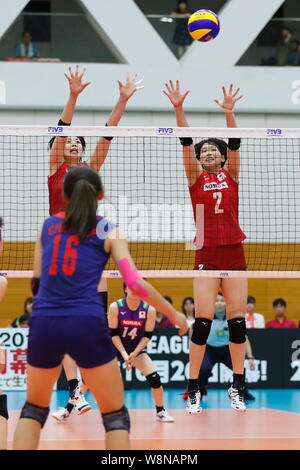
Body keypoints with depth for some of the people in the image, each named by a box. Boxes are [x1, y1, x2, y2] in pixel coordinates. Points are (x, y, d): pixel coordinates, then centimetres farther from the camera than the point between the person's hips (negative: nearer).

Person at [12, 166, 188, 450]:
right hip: (86, 325, -3)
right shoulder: (108, 231, 8)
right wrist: (174, 314, 10)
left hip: (43, 324, 3)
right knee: (115, 415, 8)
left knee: (34, 408, 22)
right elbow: (136, 283, -1)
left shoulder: (48, 225, 16)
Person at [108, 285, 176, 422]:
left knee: (154, 377, -16)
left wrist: (134, 354, -20)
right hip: (115, 347, -1)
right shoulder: (115, 307, -16)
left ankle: (160, 412, 4)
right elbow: (113, 333, -14)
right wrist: (124, 354, -23)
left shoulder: (149, 310, -13)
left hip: (137, 349, 1)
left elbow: (147, 336, -9)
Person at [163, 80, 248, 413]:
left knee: (237, 319, 1)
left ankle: (237, 386, 9)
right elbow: (185, 142, -3)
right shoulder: (195, 179, 8)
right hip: (206, 255, -2)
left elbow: (234, 144, -3)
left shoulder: (232, 176, 11)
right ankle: (192, 389, -2)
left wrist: (228, 112, -18)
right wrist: (178, 109, -14)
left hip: (234, 254, 2)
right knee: (203, 320, -8)